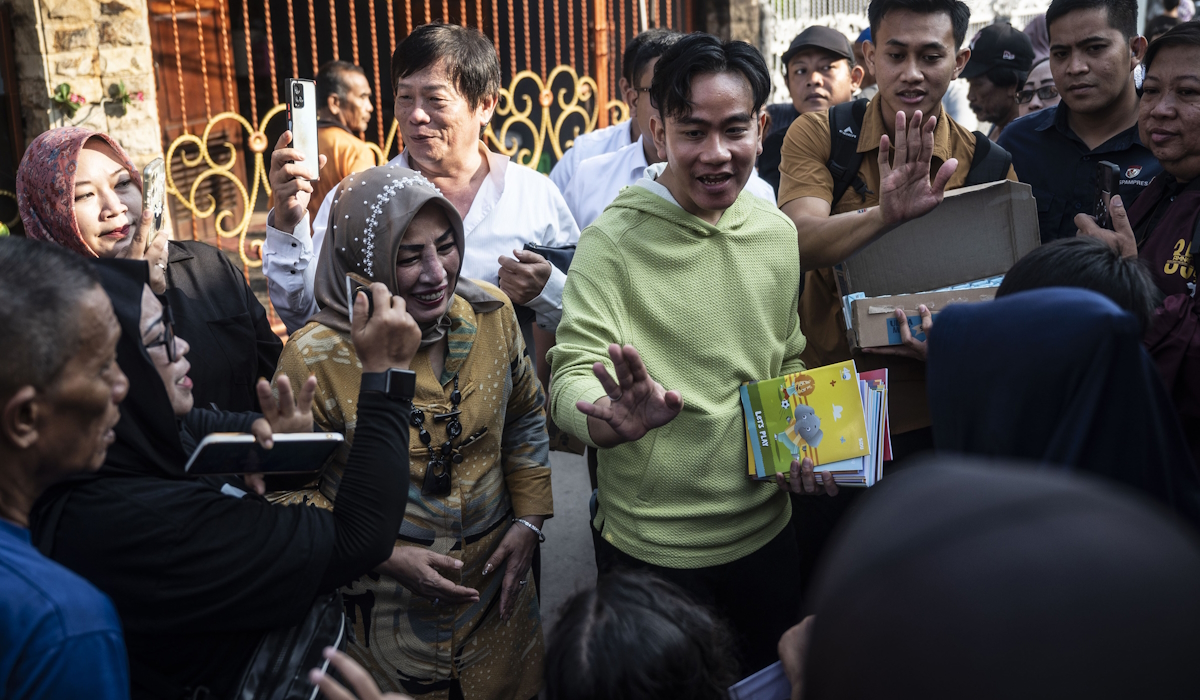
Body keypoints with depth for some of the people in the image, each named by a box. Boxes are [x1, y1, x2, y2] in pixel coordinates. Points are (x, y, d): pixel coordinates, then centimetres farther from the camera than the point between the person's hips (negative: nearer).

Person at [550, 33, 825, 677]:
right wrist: (609, 420, -45)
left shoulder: (777, 233, 3)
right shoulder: (614, 240, -14)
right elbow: (574, 372, -23)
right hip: (652, 546, -5)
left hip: (765, 529, 5)